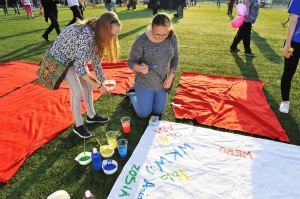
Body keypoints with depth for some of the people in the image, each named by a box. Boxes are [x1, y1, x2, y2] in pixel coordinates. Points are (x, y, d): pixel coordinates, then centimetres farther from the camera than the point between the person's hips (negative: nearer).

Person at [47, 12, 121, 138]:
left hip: (76, 57, 8)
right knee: (77, 92, -11)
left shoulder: (97, 35, -11)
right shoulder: (87, 36, -39)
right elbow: (80, 68, -34)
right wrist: (99, 86, -25)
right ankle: (78, 125, 9)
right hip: (61, 57, -8)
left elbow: (96, 60, -1)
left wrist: (102, 82, -3)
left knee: (88, 86, 10)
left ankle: (91, 116, 29)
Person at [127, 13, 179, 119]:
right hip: (144, 83, -4)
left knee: (158, 112, 19)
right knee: (143, 114, 7)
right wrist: (140, 68, -39)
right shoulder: (141, 40, -25)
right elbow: (131, 62, -17)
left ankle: (140, 94, 44)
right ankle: (132, 94, 35)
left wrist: (171, 77, -9)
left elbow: (175, 58, 0)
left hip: (161, 83, 4)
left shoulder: (172, 37, -12)